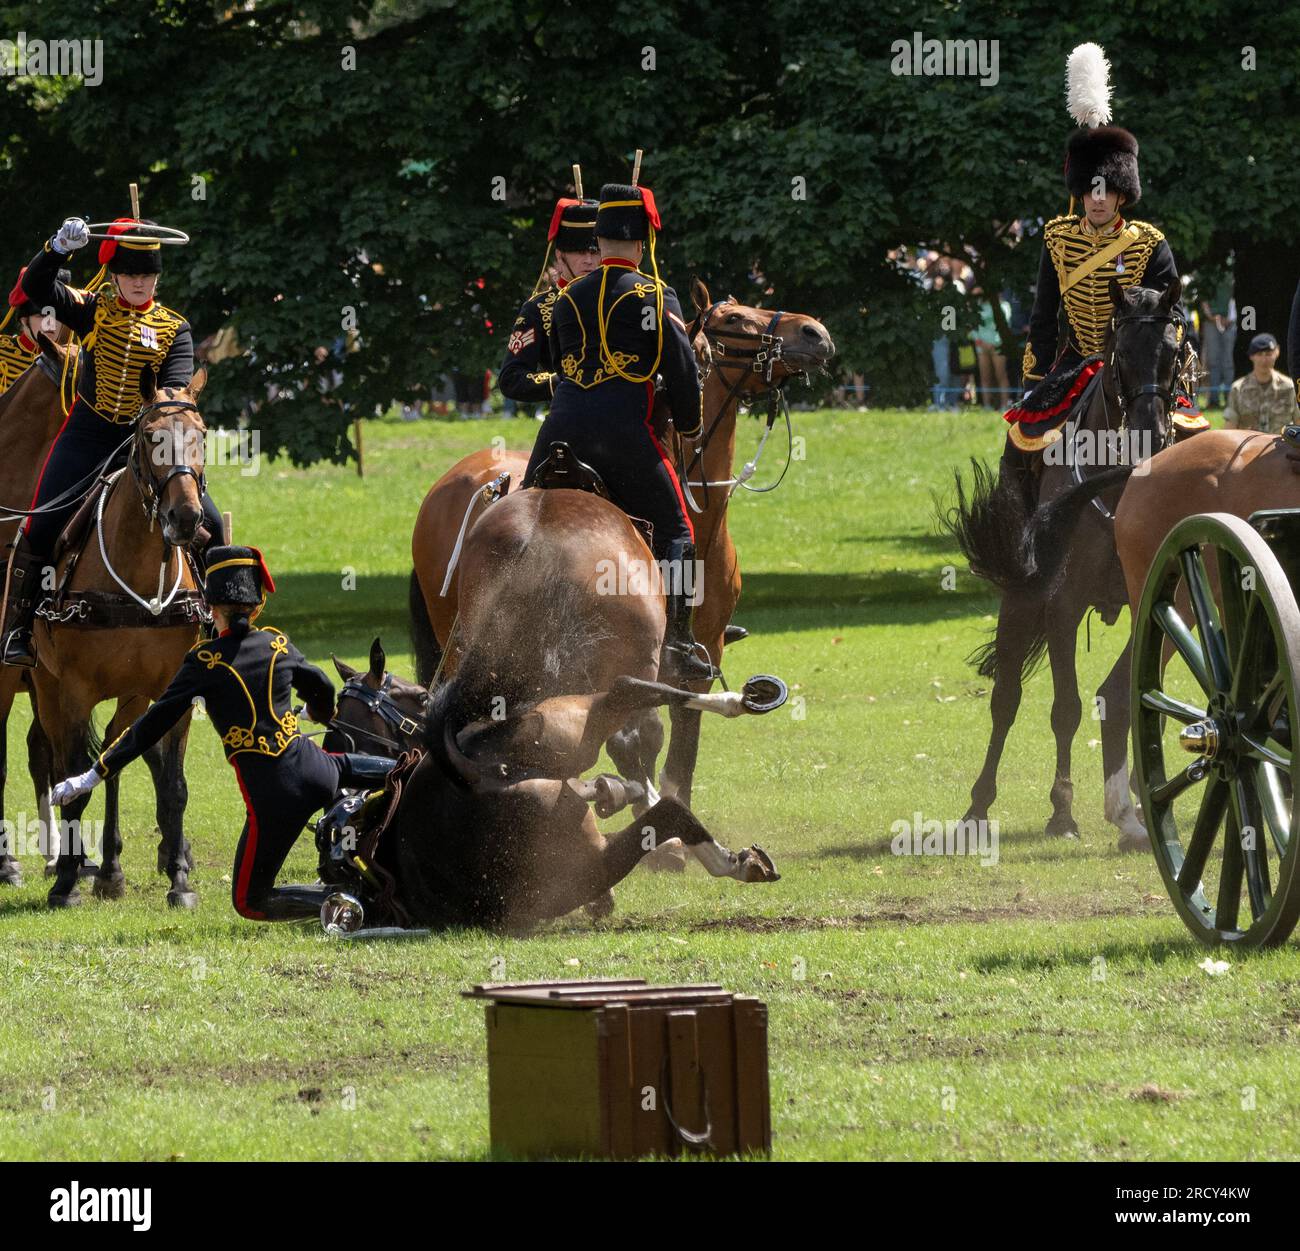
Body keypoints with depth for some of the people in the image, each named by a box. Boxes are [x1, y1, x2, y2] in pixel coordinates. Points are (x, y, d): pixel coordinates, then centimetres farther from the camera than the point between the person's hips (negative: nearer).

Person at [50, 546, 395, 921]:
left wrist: (95, 775, -4)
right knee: (348, 766, 41)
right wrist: (321, 714, 50)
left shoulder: (206, 660, -9)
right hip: (315, 771, 5)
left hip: (273, 798, -5)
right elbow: (322, 690, 24)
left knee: (249, 902, 7)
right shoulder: (278, 644, 5)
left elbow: (153, 724, -9)